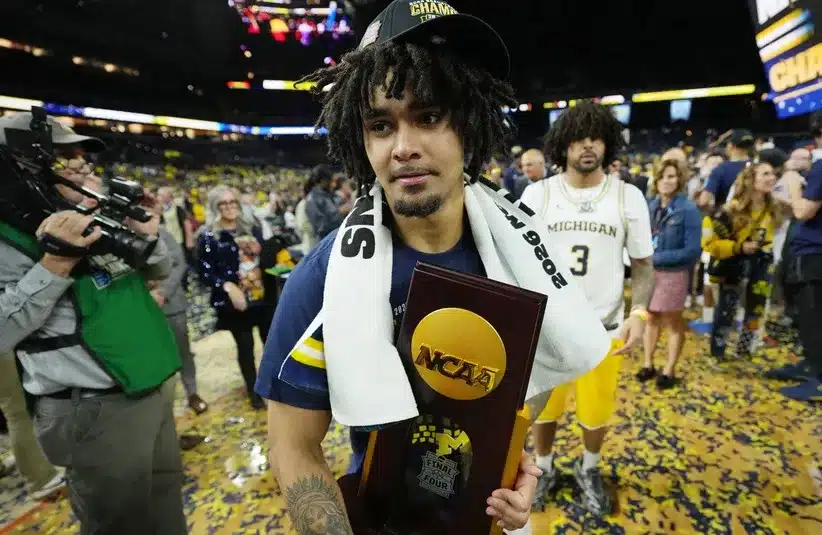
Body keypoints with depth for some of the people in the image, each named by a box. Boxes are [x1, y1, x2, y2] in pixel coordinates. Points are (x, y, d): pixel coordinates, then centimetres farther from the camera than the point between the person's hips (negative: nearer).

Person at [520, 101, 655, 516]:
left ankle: (589, 470, 45)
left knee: (597, 412, 14)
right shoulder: (537, 194, -5)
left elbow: (643, 263, 3)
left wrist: (639, 313, -12)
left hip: (604, 327, 1)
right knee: (544, 407, 14)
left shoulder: (629, 197, -3)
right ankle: (544, 468, 43)